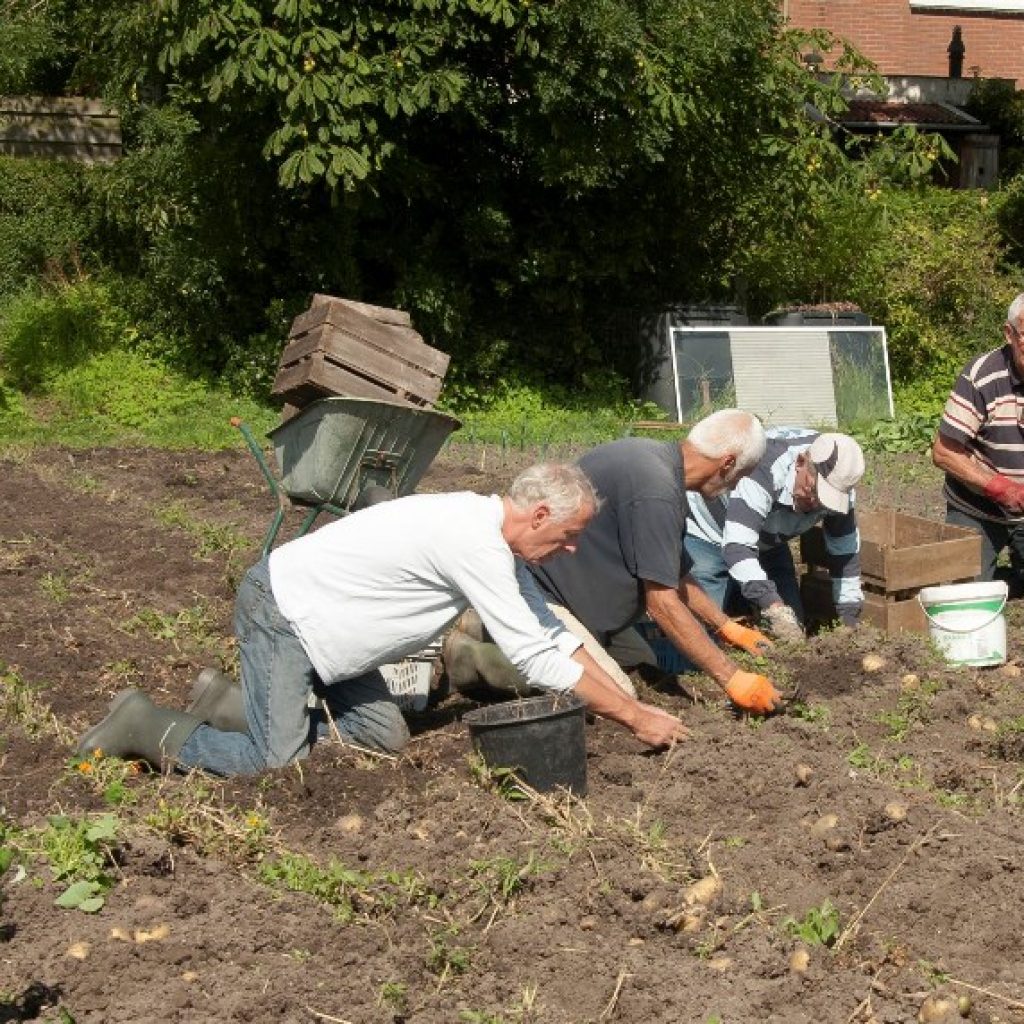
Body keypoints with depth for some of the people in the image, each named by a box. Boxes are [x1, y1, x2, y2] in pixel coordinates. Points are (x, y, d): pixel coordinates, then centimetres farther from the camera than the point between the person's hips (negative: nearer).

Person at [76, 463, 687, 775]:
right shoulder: (474, 542, -26)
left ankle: (236, 703, 14)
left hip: (317, 618, 10)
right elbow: (535, 657, -24)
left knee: (384, 735, 3)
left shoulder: (492, 533, 4)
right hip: (280, 612, -10)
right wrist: (637, 719, -17)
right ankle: (146, 727, 2)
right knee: (278, 762, -16)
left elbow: (551, 630, 12)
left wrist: (627, 701, 7)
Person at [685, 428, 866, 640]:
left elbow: (845, 551, -8)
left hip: (767, 543, 6)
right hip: (706, 533, -6)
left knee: (793, 629, -2)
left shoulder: (837, 482, -19)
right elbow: (736, 546, -46)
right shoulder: (764, 471, -40)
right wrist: (774, 608, -54)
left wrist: (849, 621, -11)